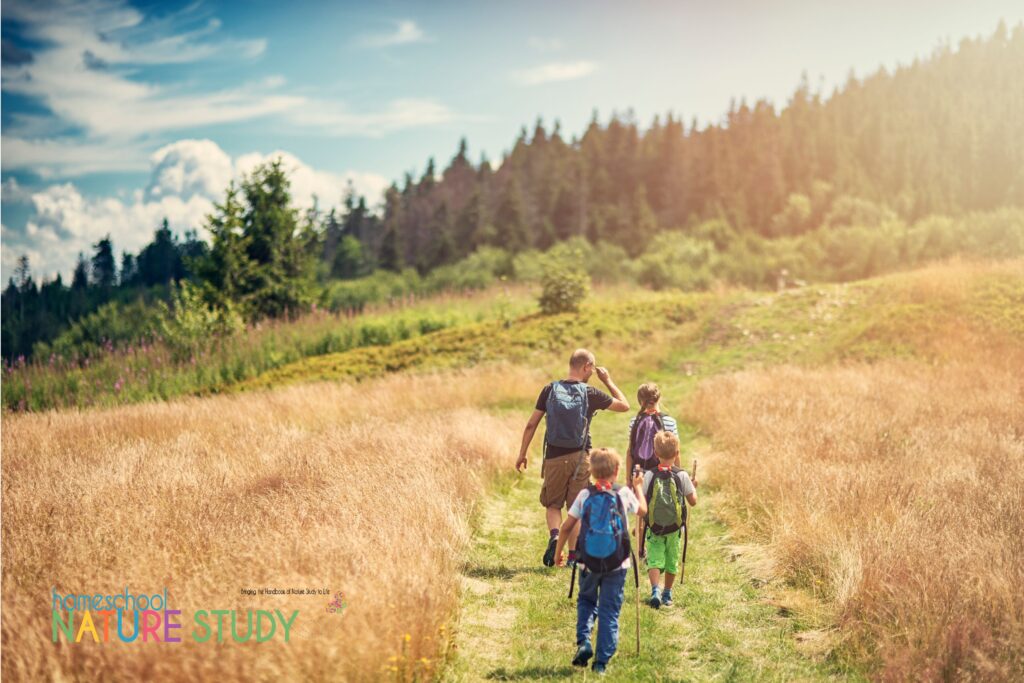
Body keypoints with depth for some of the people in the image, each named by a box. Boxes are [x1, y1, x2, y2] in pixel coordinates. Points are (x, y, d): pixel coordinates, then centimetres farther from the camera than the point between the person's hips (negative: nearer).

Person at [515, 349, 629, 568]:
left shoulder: (550, 390, -2)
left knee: (553, 504, 15)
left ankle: (554, 535, -12)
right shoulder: (590, 394, -7)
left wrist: (522, 454, 8)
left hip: (554, 457, 1)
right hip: (579, 458, -1)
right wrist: (608, 381, 13)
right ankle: (573, 555, 11)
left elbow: (531, 425, -1)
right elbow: (624, 406, 5)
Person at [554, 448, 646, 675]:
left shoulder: (585, 494, -3)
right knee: (609, 611, 7)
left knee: (586, 601, 23)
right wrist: (638, 486, 33)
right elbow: (643, 510, 17)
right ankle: (601, 661, 5)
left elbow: (567, 526, -3)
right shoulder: (624, 494, -3)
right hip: (617, 565, -1)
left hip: (589, 562, 1)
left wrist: (558, 552, 11)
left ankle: (583, 642, 3)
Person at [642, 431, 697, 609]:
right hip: (675, 528, 1)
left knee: (654, 560, 0)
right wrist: (694, 486, 16)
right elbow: (693, 501, -1)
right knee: (672, 561, 17)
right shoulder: (682, 476, -8)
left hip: (653, 528, -1)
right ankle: (667, 595, 28)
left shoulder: (649, 475, -8)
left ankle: (655, 590, -22)